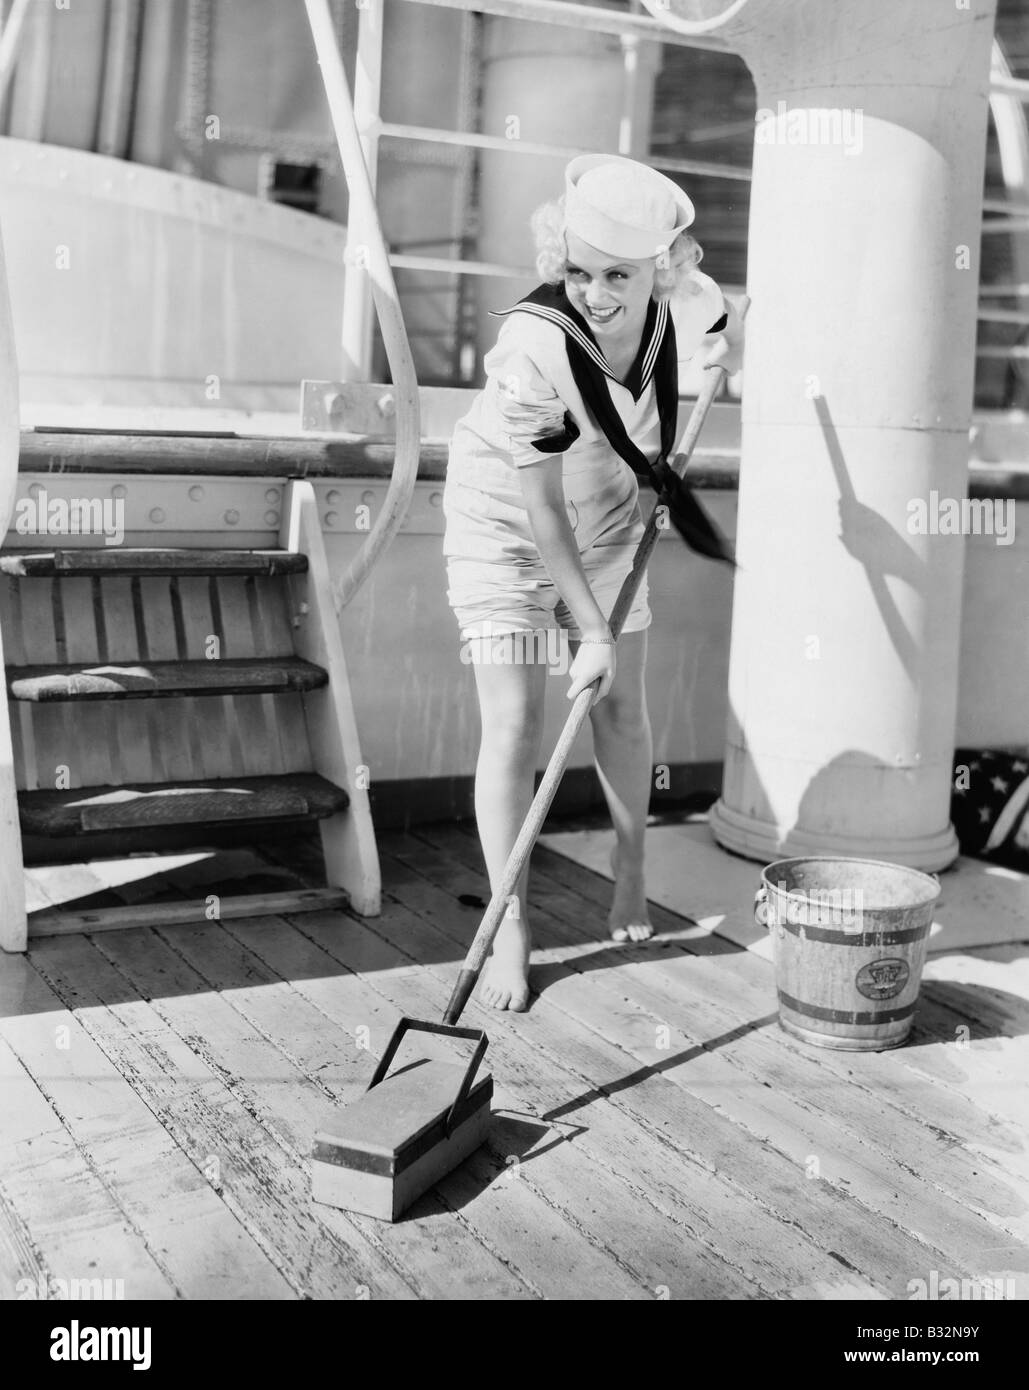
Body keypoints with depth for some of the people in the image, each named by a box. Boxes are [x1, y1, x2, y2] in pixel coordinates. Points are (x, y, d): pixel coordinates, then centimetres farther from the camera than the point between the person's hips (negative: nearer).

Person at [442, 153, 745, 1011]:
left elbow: (730, 337, 7)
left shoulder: (682, 297, -22)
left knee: (621, 706, 12)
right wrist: (593, 632, -25)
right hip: (505, 524, -5)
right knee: (513, 728, -8)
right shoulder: (533, 348, -36)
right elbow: (541, 510, -29)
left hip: (605, 511, 5)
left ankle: (630, 876, 36)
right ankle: (511, 929, 6)